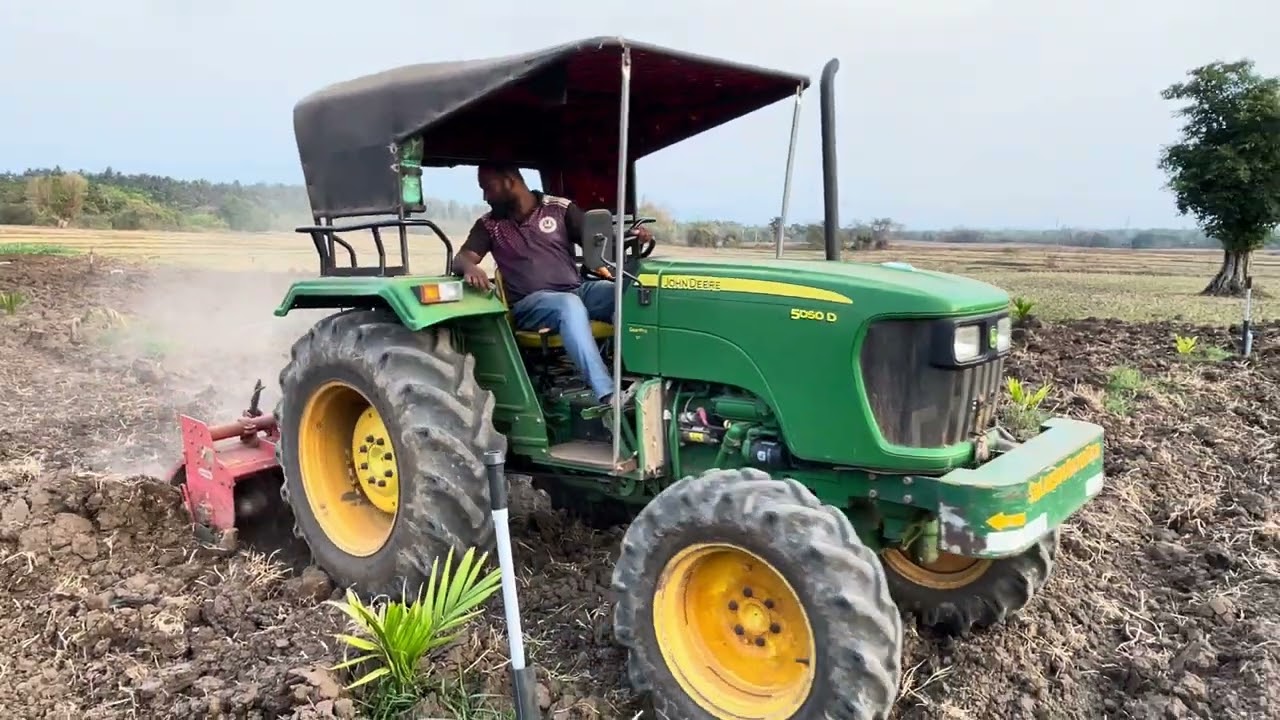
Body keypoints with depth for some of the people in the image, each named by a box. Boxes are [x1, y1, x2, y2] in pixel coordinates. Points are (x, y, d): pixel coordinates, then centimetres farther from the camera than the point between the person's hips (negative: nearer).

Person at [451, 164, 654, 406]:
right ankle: (608, 396, -47)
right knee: (570, 305, -37)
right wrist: (470, 267, -27)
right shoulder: (489, 224, 11)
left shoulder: (560, 209, 9)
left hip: (578, 291, 2)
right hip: (530, 303, -2)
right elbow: (461, 258, -1)